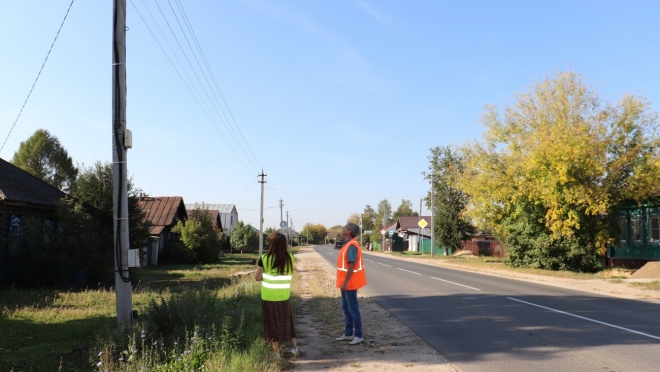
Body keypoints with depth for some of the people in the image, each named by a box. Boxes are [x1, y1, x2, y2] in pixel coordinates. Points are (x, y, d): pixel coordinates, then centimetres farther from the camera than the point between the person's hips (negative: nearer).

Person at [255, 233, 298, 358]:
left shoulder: (265, 258, -14)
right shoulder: (289, 258, -5)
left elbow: (257, 277, -8)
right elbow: (290, 275, 7)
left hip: (269, 297, -3)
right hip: (284, 296, 3)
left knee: (272, 323, 9)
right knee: (286, 321, 19)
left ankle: (277, 353, 16)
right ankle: (295, 348, 27)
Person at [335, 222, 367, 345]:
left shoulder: (352, 245, -20)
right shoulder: (347, 244, 11)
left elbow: (352, 265, -24)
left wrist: (345, 282, -24)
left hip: (349, 283, -10)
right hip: (346, 282, 10)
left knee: (353, 309, -2)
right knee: (346, 308, 15)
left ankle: (358, 335, 7)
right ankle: (348, 334, 24)